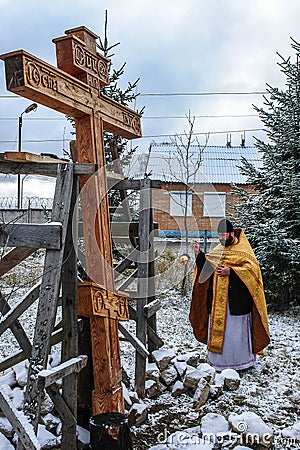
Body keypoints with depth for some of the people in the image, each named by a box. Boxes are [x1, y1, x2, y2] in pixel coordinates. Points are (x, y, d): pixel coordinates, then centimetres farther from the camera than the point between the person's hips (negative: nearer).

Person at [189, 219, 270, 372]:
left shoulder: (242, 250, -6)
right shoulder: (217, 251, 13)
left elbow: (252, 268, -15)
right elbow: (206, 266, 16)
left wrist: (231, 271, -22)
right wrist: (199, 254, 0)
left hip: (236, 299, -6)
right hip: (217, 298, 6)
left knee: (236, 329, 1)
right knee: (217, 328, 10)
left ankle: (240, 361, 18)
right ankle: (219, 361, 24)